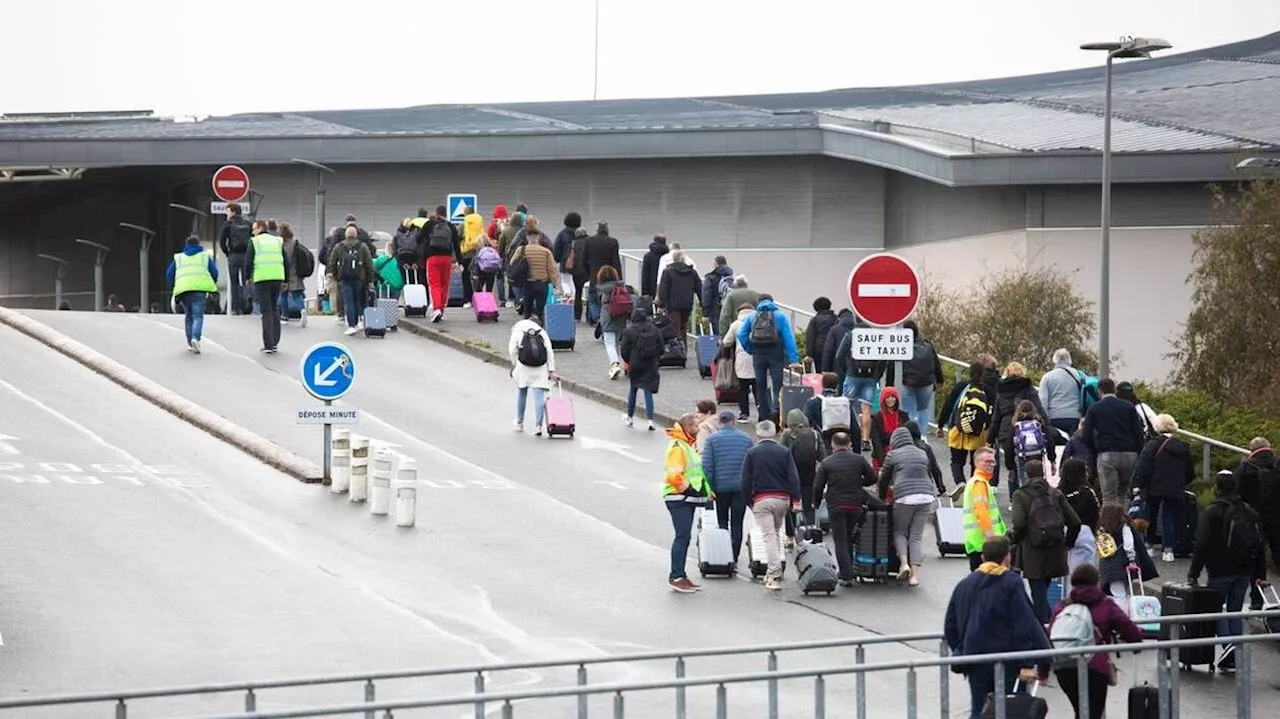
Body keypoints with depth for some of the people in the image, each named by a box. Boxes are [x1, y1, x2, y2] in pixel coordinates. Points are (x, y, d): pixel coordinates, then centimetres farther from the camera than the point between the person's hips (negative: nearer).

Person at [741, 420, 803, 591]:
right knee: (775, 533, 19)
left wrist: (749, 502, 6)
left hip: (761, 500, -3)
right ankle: (773, 571, 23)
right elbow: (794, 478, -3)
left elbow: (745, 481, -3)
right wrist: (796, 500, -1)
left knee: (769, 536, -5)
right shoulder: (784, 452, 2)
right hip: (782, 499, 3)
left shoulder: (752, 454, -2)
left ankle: (775, 576, -14)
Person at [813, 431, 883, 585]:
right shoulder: (859, 460, 1)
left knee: (840, 541, 1)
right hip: (856, 505, 3)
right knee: (849, 539, 18)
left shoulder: (826, 462, -4)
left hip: (836, 507, -3)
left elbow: (818, 486, -5)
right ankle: (848, 571, 22)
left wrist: (816, 503, 11)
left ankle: (846, 576, -5)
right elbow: (873, 478, 5)